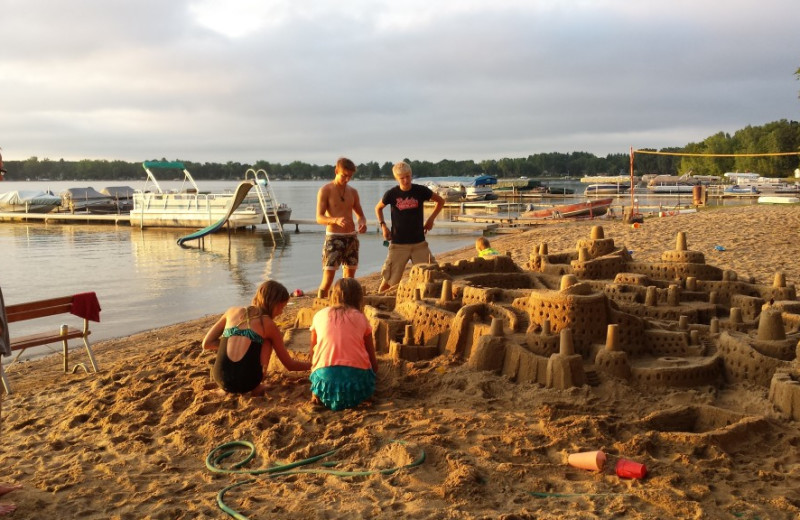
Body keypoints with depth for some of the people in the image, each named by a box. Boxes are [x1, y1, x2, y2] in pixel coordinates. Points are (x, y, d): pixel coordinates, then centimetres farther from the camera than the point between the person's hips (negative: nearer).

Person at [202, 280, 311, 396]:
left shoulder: (233, 311, 14)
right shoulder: (268, 325, 8)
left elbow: (206, 343, 15)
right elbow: (290, 364, 15)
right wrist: (312, 365, 31)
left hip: (221, 380, 3)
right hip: (247, 382, -3)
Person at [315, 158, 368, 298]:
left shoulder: (352, 192, 10)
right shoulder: (325, 190, -5)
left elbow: (360, 214, 17)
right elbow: (319, 218, -11)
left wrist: (362, 222, -7)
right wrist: (336, 220, -31)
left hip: (351, 237, 5)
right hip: (333, 237, -5)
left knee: (350, 277, 9)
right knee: (328, 278, -11)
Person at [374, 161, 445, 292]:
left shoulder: (421, 191, -4)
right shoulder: (391, 194, -4)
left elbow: (441, 201, 12)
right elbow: (378, 208, 15)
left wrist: (431, 219, 5)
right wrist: (383, 225, 3)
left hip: (419, 242, 1)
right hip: (398, 243, -1)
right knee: (389, 280, 1)